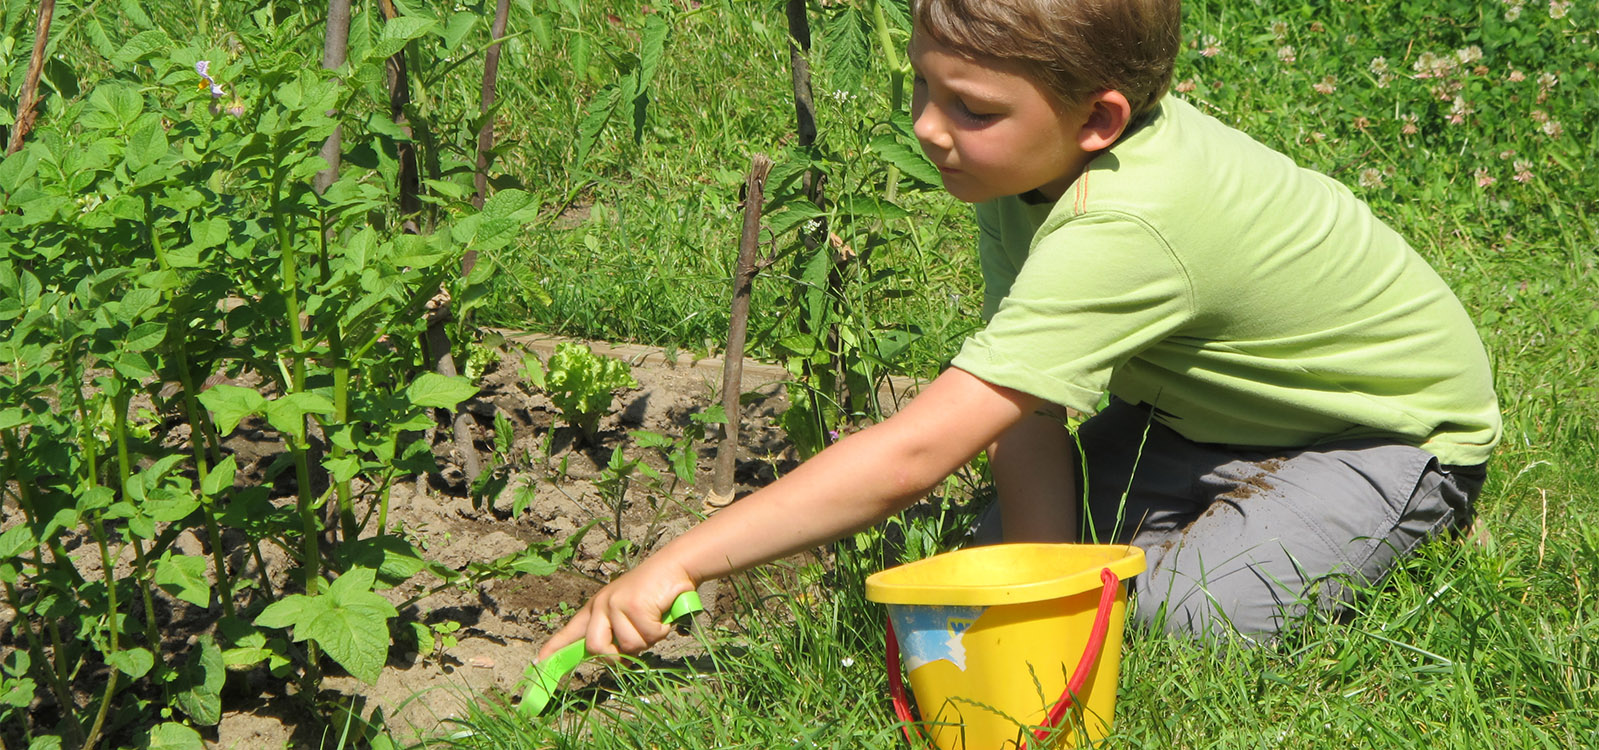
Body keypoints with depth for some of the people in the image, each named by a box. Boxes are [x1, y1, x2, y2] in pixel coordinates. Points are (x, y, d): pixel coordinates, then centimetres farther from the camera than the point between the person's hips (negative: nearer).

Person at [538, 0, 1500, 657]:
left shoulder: (1123, 229, -42)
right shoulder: (1031, 153, -16)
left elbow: (913, 456, -46)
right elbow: (1025, 412, -14)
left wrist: (679, 564, -46)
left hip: (1402, 431, -7)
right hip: (1223, 399, 7)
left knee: (1181, 617, -27)